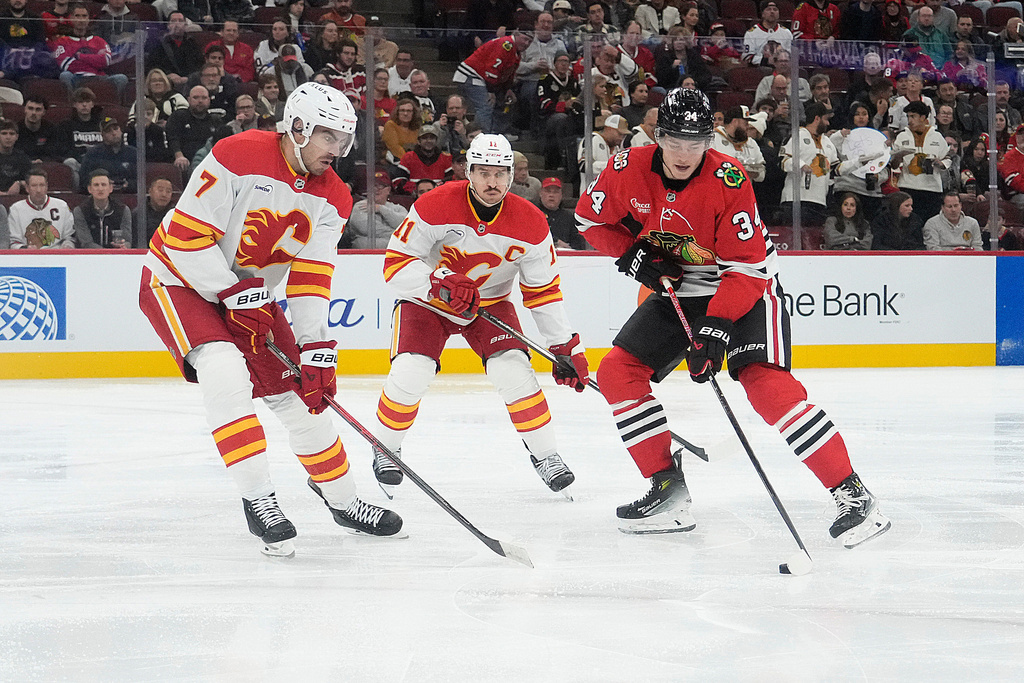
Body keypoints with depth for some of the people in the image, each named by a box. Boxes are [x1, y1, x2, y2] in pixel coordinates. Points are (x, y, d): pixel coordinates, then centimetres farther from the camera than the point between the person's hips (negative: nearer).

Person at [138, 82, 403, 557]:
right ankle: (257, 500, -25)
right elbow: (186, 237, -24)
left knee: (301, 391, 5)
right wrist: (235, 294, -25)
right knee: (225, 372, -29)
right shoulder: (237, 158, -26)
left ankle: (342, 500, 24)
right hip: (179, 281, -7)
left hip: (250, 292, 7)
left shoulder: (332, 198, -6)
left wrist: (316, 352, -17)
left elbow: (311, 280, -8)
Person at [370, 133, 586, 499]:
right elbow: (396, 263, -25)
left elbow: (544, 291, -9)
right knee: (410, 373, -20)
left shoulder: (530, 224, -19)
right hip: (426, 301, -2)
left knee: (514, 369, -19)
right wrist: (439, 281, -42)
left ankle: (545, 455, -2)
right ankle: (385, 450, 5)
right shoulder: (435, 207, -27)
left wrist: (567, 347, -11)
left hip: (490, 303, 2)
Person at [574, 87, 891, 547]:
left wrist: (716, 328, -32)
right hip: (676, 289, 6)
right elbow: (591, 217, 6)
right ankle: (668, 490, 3)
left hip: (746, 287, -6)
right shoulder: (630, 169, -13)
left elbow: (747, 268, -24)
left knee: (766, 384, -25)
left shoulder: (729, 181, -26)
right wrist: (632, 254, -11)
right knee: (617, 371, -3)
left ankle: (853, 495, -25)